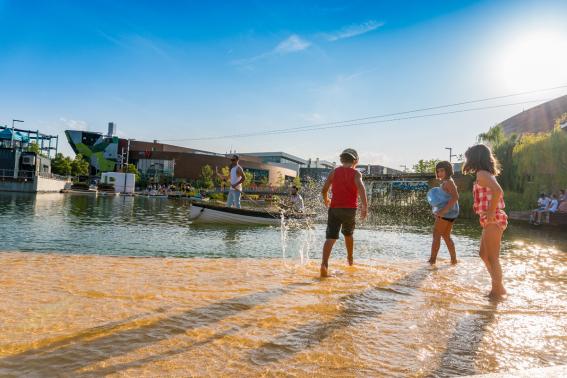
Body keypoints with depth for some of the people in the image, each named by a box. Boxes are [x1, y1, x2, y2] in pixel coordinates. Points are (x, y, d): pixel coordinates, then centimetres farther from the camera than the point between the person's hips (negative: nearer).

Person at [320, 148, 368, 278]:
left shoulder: (334, 171, 6)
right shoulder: (356, 173, 2)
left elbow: (324, 189, 2)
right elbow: (361, 188, -17)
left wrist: (326, 200, 22)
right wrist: (365, 206, -22)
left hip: (335, 208, 0)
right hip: (350, 209, 0)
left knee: (331, 237, -8)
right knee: (348, 234, 24)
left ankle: (324, 264, -27)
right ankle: (350, 259, 42)